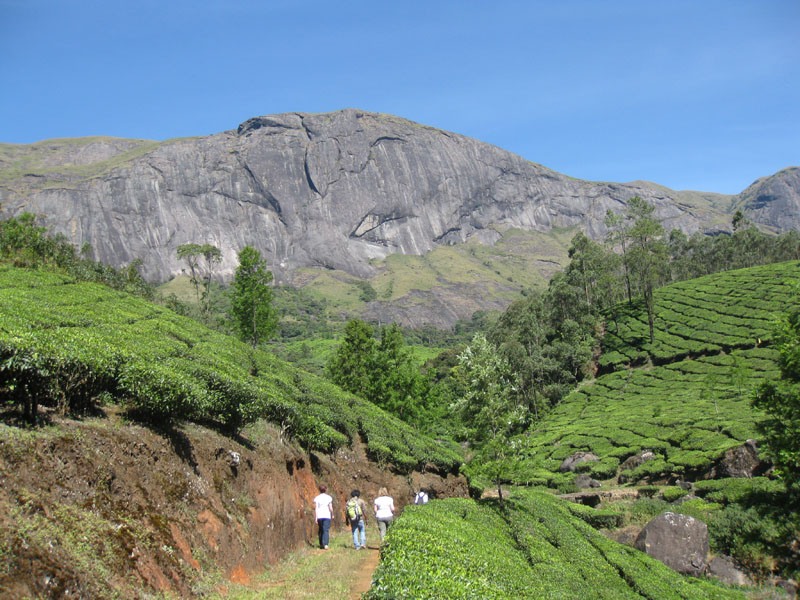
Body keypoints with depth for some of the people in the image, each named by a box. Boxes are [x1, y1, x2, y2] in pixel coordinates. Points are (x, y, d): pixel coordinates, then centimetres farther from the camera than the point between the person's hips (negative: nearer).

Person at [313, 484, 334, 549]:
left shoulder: (316, 498, 3)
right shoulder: (328, 497, 0)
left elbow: (315, 509, -1)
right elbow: (330, 508, -3)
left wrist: (315, 518, 1)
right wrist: (332, 515, 12)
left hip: (319, 516, 2)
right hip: (327, 516, -2)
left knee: (321, 530, 16)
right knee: (326, 530, -5)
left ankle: (321, 544, 19)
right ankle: (325, 544, -19)